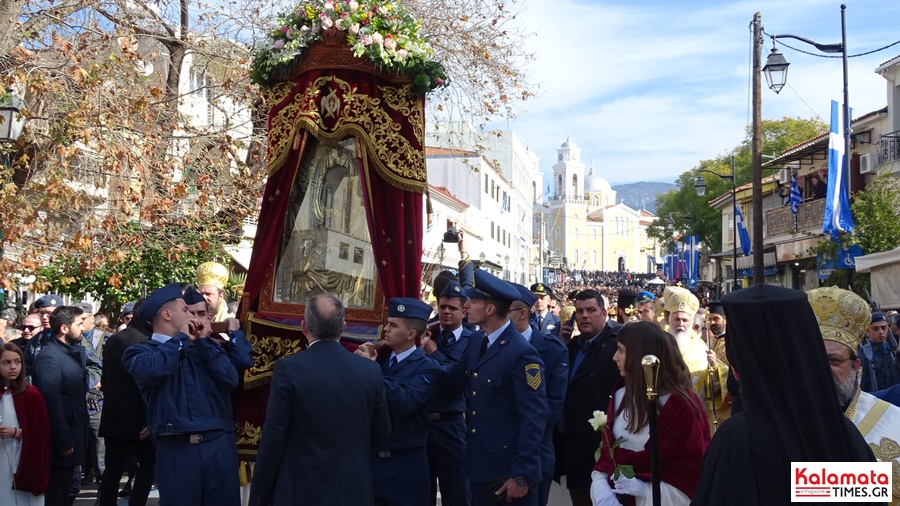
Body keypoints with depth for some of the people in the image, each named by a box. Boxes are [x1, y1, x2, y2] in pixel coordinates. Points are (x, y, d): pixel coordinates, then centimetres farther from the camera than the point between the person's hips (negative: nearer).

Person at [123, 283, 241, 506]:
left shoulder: (199, 349, 18)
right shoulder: (140, 351, 5)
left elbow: (230, 380, 5)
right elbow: (153, 370, -18)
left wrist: (204, 341, 6)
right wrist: (181, 338, -3)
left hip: (218, 444, 4)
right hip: (175, 450, -4)